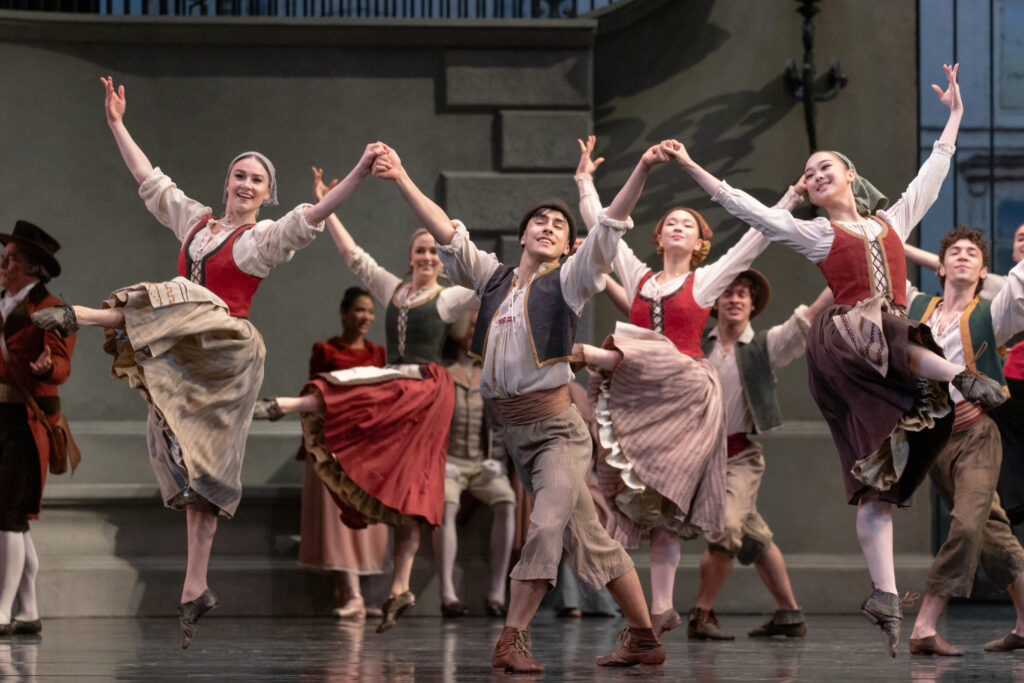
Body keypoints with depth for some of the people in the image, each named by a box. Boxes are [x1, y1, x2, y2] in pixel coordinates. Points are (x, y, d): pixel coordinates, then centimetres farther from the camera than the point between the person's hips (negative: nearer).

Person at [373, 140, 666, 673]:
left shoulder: (568, 282, 1)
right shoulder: (494, 278, 13)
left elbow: (609, 228, -10)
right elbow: (446, 232, 10)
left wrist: (642, 171, -22)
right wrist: (402, 181, 2)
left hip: (557, 429, -5)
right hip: (515, 433, 5)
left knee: (546, 525, -23)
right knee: (588, 539, 9)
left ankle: (510, 639, -23)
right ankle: (643, 639, 15)